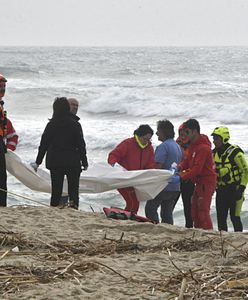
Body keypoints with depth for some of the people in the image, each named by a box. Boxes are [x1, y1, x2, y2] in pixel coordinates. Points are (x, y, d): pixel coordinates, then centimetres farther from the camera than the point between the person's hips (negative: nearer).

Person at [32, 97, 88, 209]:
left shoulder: (51, 125, -1)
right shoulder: (75, 125, -3)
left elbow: (43, 144, 2)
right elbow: (81, 145, -2)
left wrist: (38, 162, 10)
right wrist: (84, 162, 7)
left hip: (54, 162, 2)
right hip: (73, 162, -1)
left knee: (56, 188, 9)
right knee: (73, 187, 2)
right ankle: (73, 202, -22)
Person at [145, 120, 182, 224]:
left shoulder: (163, 146, -14)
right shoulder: (177, 146, 16)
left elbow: (158, 166, -20)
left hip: (163, 186, -9)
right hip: (175, 187, 9)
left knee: (150, 209, -1)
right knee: (167, 212, 12)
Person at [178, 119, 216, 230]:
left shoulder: (203, 148, -19)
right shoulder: (193, 145, 13)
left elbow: (197, 169, -24)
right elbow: (188, 160, 13)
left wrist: (183, 176, -22)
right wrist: (180, 167, -6)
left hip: (206, 183, -10)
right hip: (199, 182, 10)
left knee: (203, 212, -11)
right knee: (195, 212, 13)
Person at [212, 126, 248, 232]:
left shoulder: (235, 152, -13)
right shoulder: (214, 153, 9)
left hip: (234, 190, -7)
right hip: (220, 190, 7)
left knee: (235, 217, -9)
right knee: (221, 218, 6)